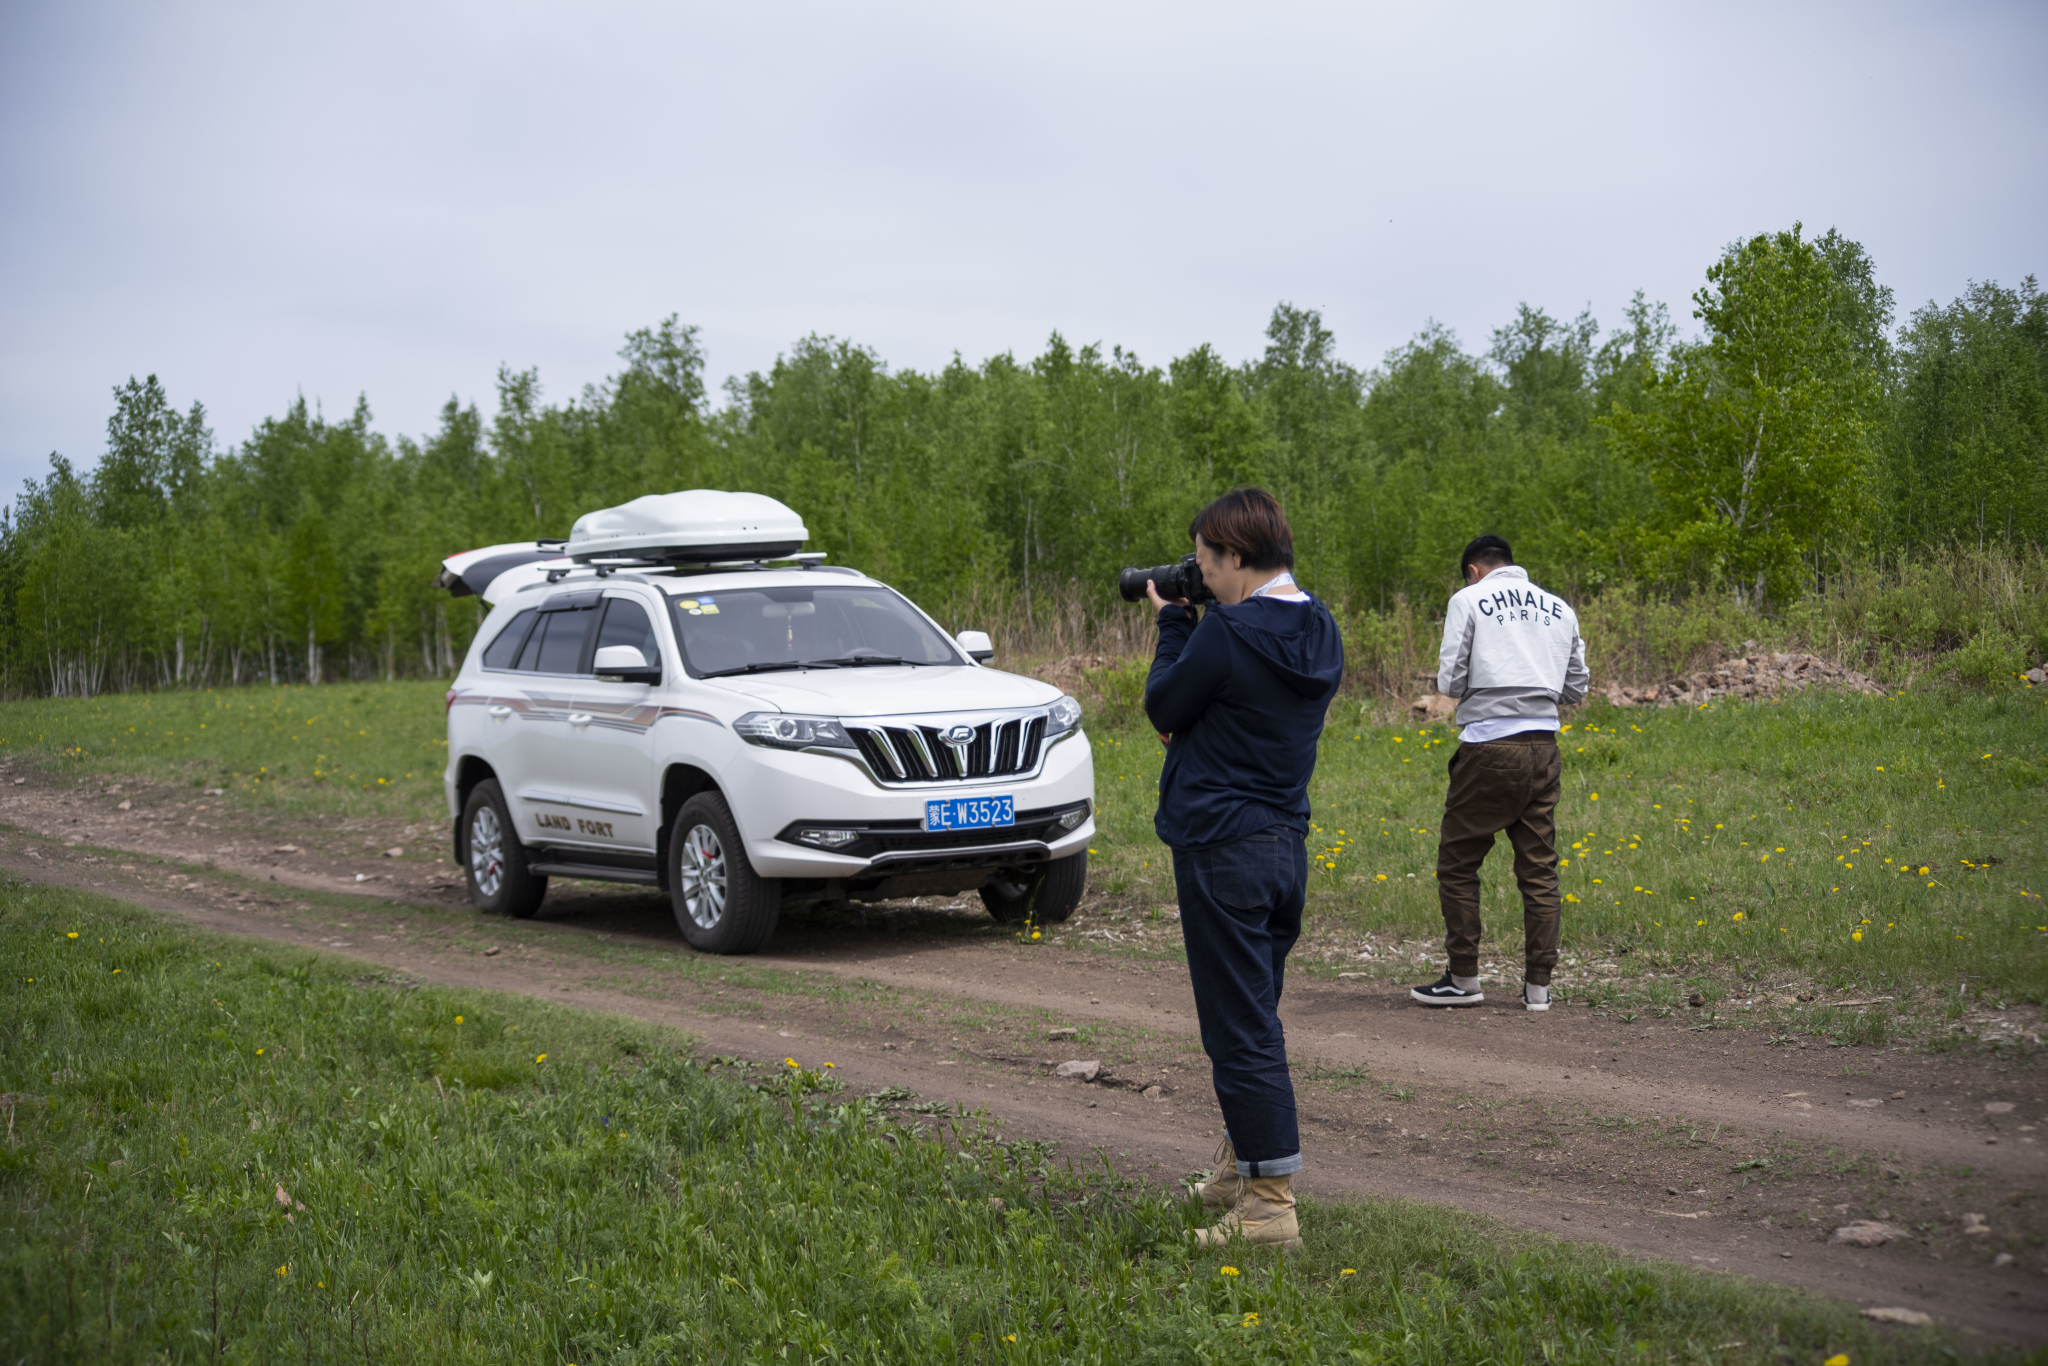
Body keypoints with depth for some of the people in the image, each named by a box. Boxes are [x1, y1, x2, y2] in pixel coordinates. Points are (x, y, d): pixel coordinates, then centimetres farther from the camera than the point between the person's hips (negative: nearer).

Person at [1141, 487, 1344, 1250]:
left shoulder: (1228, 634, -19)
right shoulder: (1318, 633, 7)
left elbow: (1164, 708, -5)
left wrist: (1174, 623, 5)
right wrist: (1195, 623, 13)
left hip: (1224, 849, -9)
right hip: (1287, 843, 9)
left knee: (1240, 1030, -5)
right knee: (1252, 1018, 21)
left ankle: (1271, 1208, -3)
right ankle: (1240, 1171, 33)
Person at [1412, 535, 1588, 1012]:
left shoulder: (1468, 600, 1)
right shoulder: (1560, 609, 14)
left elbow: (1449, 682, -4)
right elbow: (1576, 689, 15)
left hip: (1489, 747, -5)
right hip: (1543, 747, 5)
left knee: (1457, 864, 7)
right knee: (1539, 869, 9)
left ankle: (1463, 978, 9)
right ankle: (1538, 985, 10)